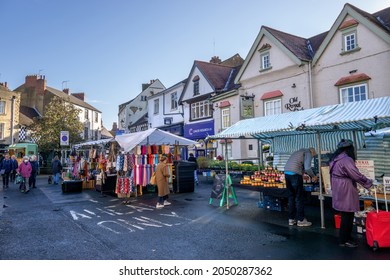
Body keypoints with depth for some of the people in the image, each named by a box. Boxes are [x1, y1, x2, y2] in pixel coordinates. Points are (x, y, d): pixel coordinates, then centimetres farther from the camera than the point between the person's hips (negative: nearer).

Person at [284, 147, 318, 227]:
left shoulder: (300, 151, 28)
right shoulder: (308, 153, 2)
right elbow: (307, 168, -10)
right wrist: (313, 176, 4)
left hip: (286, 172, 8)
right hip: (295, 173, -8)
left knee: (291, 197, 14)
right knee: (299, 198, 1)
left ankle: (291, 219, 19)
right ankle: (300, 220, 9)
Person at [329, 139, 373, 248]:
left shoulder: (335, 159, 11)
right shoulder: (346, 160, -19)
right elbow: (357, 176, -17)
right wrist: (370, 182, -2)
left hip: (339, 192, 9)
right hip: (346, 192, -9)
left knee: (346, 215, 17)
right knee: (347, 216, 1)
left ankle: (346, 237, 27)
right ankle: (344, 240, 11)